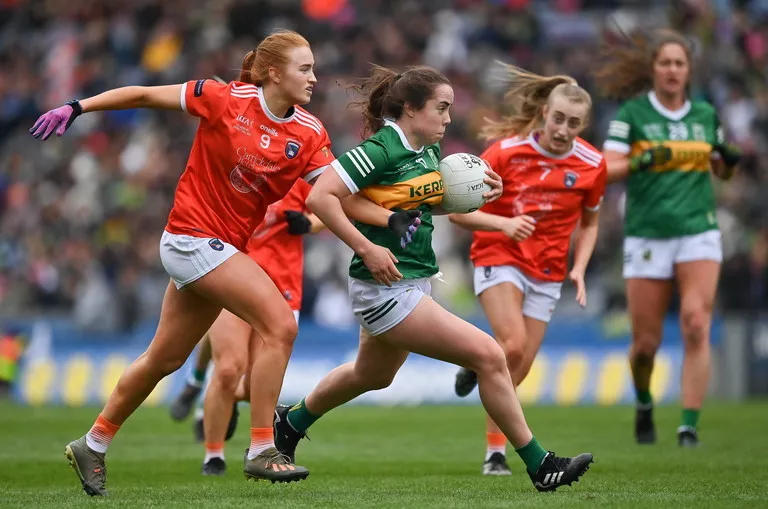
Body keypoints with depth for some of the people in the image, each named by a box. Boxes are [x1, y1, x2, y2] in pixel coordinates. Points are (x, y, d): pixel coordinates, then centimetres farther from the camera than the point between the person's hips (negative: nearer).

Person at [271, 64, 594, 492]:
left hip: (415, 279, 10)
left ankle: (291, 423, 52)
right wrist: (366, 248, -27)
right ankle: (539, 464, -7)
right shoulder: (381, 150, -20)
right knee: (488, 355, -14)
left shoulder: (428, 149, 6)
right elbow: (320, 197, -24)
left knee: (372, 376, 30)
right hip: (386, 286, -10)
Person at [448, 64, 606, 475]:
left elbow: (589, 223, 13)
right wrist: (503, 223, -26)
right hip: (499, 259, -3)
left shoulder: (591, 165, -4)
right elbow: (458, 211, -10)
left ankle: (495, 451, 17)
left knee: (515, 372, 2)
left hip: (547, 273, 3)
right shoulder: (506, 151, -13)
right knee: (513, 346, -27)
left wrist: (579, 269, -1)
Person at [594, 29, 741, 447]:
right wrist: (641, 162, -27)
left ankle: (689, 427, -15)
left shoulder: (705, 115, 9)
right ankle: (644, 404, 33)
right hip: (647, 236, -1)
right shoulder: (631, 114, -1)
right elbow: (606, 170, -9)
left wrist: (729, 161, -1)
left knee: (696, 327, -16)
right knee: (646, 342, 2)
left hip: (698, 233, 1)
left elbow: (721, 170, 21)